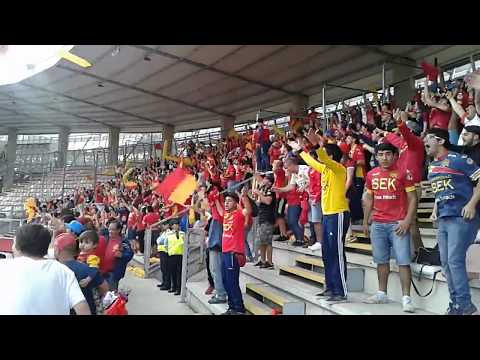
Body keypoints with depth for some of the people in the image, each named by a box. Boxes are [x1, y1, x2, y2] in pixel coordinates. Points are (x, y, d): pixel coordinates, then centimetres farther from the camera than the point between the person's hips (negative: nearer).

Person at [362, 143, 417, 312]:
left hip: (398, 224, -5)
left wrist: (407, 220, -14)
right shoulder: (371, 175, 8)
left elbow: (413, 198, -5)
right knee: (381, 260, 12)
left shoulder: (403, 173, -5)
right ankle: (382, 294, 23)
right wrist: (365, 221, 15)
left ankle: (406, 298, 0)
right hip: (378, 224, 5)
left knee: (403, 261, -5)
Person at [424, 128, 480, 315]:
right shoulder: (432, 166, 15)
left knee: (455, 260, -10)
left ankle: (464, 304, 2)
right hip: (443, 219, 8)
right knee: (446, 262, 9)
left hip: (461, 217, -8)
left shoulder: (458, 159, -8)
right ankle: (455, 301, 21)